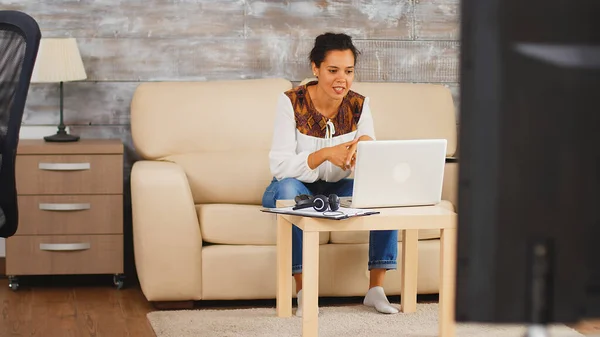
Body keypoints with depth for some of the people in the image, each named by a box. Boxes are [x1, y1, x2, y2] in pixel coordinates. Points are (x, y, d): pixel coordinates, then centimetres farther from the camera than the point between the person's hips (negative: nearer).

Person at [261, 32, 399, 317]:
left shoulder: (359, 105, -7)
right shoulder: (292, 102, -18)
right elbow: (279, 166, -27)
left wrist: (367, 146, -33)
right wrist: (326, 154, -40)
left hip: (337, 189, 4)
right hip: (296, 188, -3)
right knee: (289, 188, -38)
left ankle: (376, 289, -16)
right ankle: (304, 293, -31)